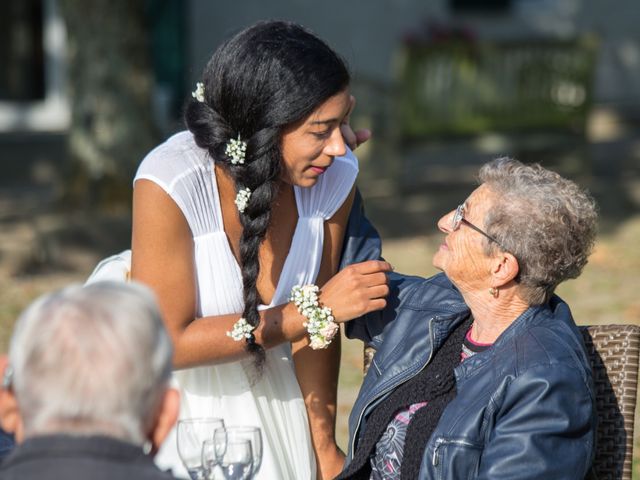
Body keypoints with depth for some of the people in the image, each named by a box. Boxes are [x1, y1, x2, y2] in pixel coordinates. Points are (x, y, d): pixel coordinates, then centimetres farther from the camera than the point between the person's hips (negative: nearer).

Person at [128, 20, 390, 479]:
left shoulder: (336, 176, -18)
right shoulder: (171, 183, -31)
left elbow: (313, 329, -6)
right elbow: (167, 343, -26)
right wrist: (317, 310, -28)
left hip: (269, 385, 4)